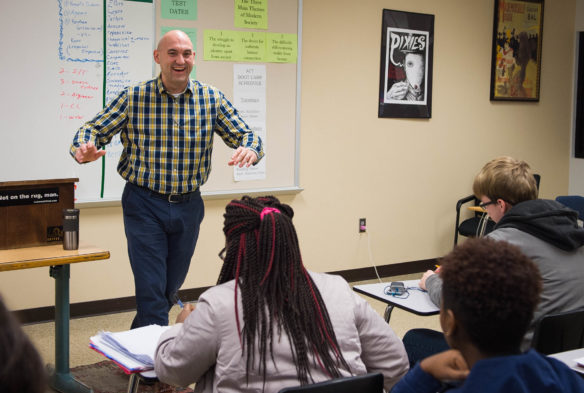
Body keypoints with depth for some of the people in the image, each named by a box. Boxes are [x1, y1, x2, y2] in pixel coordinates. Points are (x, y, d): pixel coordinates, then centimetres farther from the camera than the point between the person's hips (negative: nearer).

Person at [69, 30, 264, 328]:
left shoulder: (211, 99, 0)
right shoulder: (133, 97, -6)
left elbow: (245, 135, 0)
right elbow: (94, 129, -3)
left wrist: (249, 149, -25)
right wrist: (84, 148, -28)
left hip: (188, 206, 4)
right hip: (145, 205, -3)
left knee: (171, 288, 17)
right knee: (151, 290, -7)